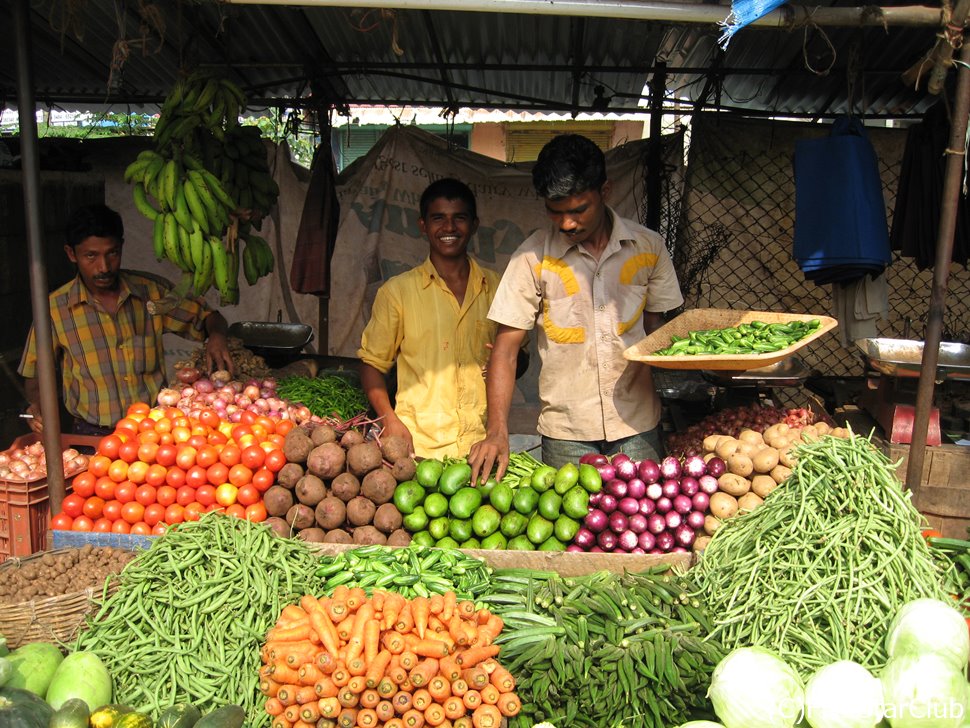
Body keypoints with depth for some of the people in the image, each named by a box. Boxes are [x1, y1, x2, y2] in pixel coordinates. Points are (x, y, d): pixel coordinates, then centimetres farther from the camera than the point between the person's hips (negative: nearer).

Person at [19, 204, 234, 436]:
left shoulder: (152, 290, 2)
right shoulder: (55, 309, -1)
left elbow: (206, 316, 13)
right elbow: (36, 374, 10)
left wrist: (217, 336, -9)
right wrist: (38, 406, -10)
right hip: (93, 435, -1)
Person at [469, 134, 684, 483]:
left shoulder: (648, 247, 0)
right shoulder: (534, 256, -7)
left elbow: (657, 329, 11)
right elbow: (505, 348, -7)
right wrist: (497, 431, -17)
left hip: (637, 423, 2)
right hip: (565, 430, -1)